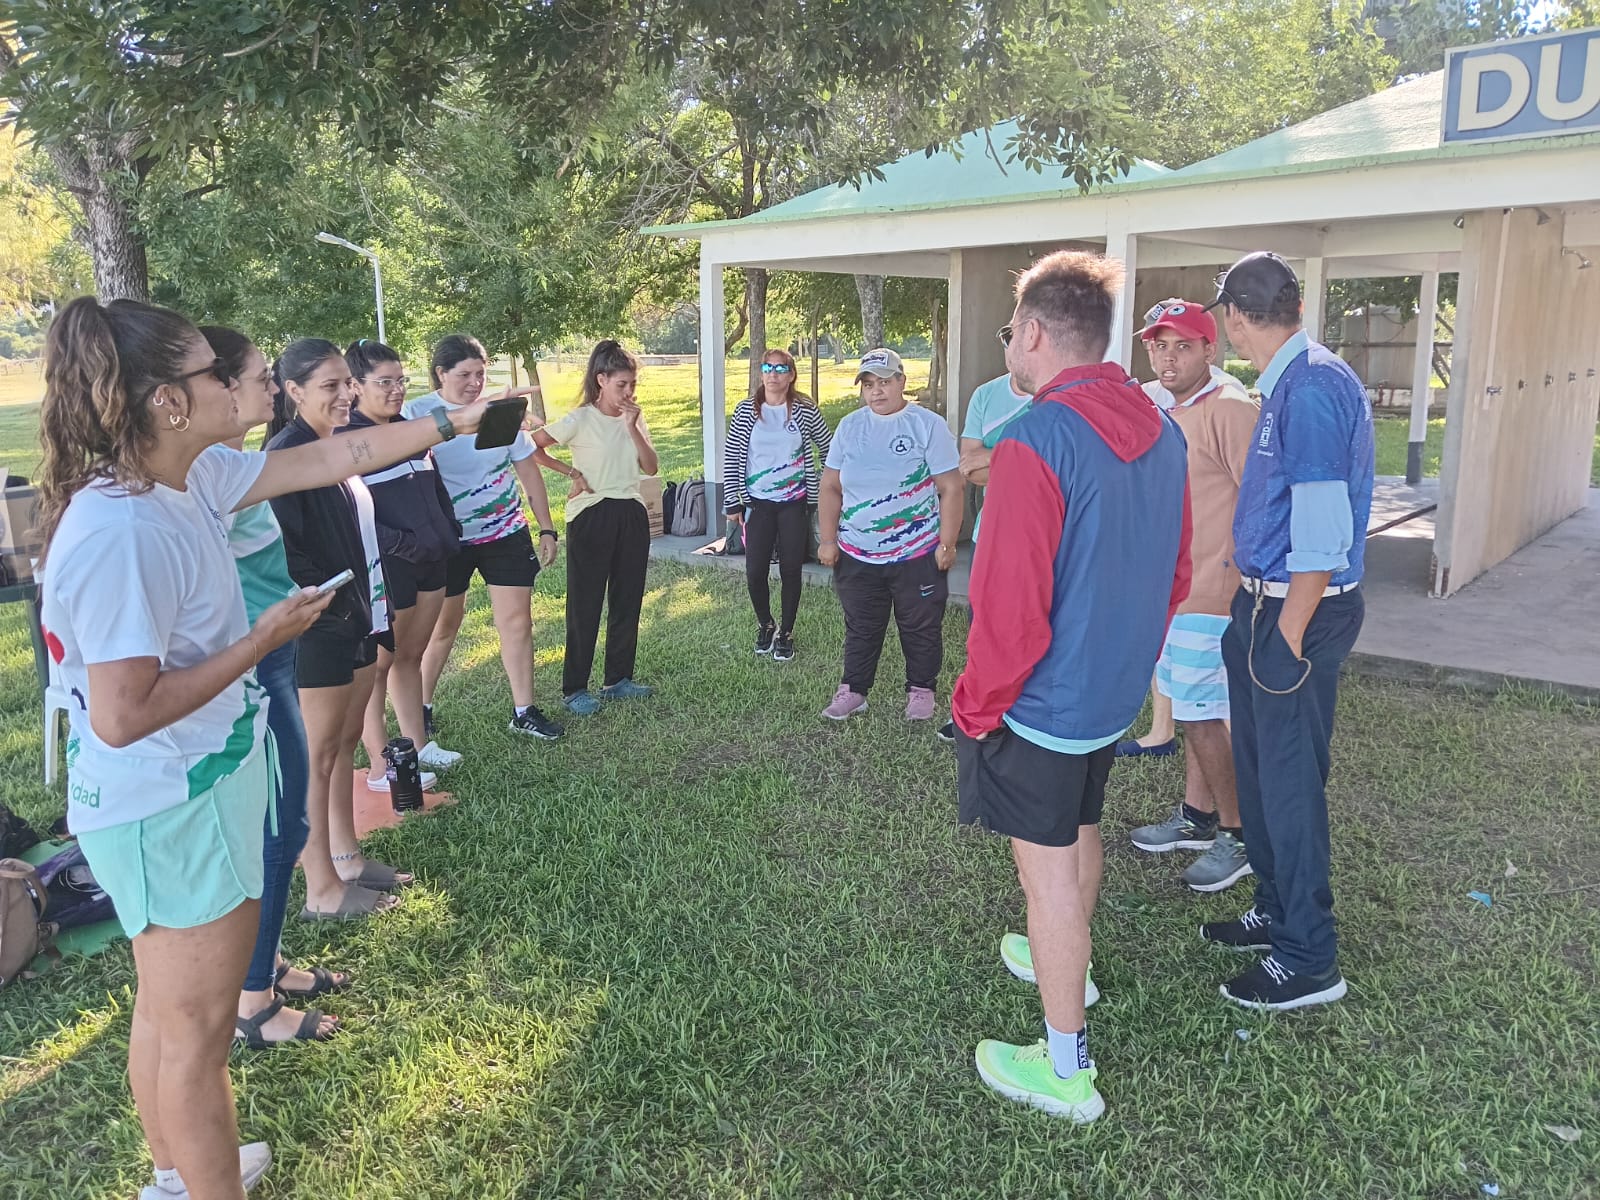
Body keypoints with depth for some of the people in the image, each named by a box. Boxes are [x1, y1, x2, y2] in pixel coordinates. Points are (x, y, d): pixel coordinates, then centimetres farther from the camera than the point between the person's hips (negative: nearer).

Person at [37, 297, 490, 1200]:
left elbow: (329, 460, 9)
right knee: (198, 1031, 8)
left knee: (167, 1012, 25)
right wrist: (265, 640, -20)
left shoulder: (194, 480, -1)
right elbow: (121, 716, -27)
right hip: (172, 815, -10)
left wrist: (450, 426, 14)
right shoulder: (121, 533, -28)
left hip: (192, 791, 10)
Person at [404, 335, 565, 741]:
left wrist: (546, 529, 5)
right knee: (443, 626, 10)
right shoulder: (417, 413, -8)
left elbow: (528, 470, 5)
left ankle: (524, 712, 14)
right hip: (448, 538, -2)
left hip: (506, 534, 2)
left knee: (517, 620, 3)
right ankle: (421, 708, 28)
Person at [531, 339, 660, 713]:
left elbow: (651, 467, -1)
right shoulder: (580, 420, -10)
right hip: (591, 517, -6)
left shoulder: (635, 417, 7)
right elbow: (530, 447, -11)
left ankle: (618, 679, 24)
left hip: (632, 516, 6)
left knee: (628, 601, 11)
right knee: (585, 605, 0)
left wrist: (633, 428, -11)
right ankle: (575, 689, 9)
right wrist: (571, 473, -11)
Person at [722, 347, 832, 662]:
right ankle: (764, 625, 25)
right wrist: (733, 503, -3)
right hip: (758, 503, 0)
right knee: (755, 571, -1)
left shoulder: (805, 410, -3)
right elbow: (732, 458, -1)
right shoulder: (746, 410, -3)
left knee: (791, 570, 5)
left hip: (794, 503, 0)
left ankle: (786, 632, 21)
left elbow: (828, 447, 10)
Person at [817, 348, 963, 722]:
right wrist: (828, 540, 3)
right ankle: (853, 690, 28)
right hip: (857, 554, 3)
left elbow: (950, 489, -7)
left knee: (921, 628, 11)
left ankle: (920, 690, 28)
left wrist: (947, 544, -10)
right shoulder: (849, 426, 5)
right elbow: (831, 487, 8)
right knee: (860, 628, 15)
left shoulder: (928, 425, -6)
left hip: (917, 553, -3)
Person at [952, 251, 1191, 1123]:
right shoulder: (1159, 430, 2)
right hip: (1118, 687, 8)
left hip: (1044, 700, -8)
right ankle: (1066, 961, 50)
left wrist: (976, 704, -12)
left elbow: (1010, 604, -25)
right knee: (1080, 828, 27)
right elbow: (1175, 571, 11)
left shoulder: (1036, 442, -24)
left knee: (1046, 864, 4)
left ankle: (1066, 1069, 17)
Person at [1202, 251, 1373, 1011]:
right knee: (1259, 767, 18)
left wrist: (1289, 633, -19)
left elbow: (1322, 531, -23)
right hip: (1265, 603, 10)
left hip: (1298, 612, -10)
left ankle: (1308, 961, 15)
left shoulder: (1312, 386, -20)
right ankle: (1278, 913, 35)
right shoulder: (1290, 382, 10)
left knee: (1289, 779, 0)